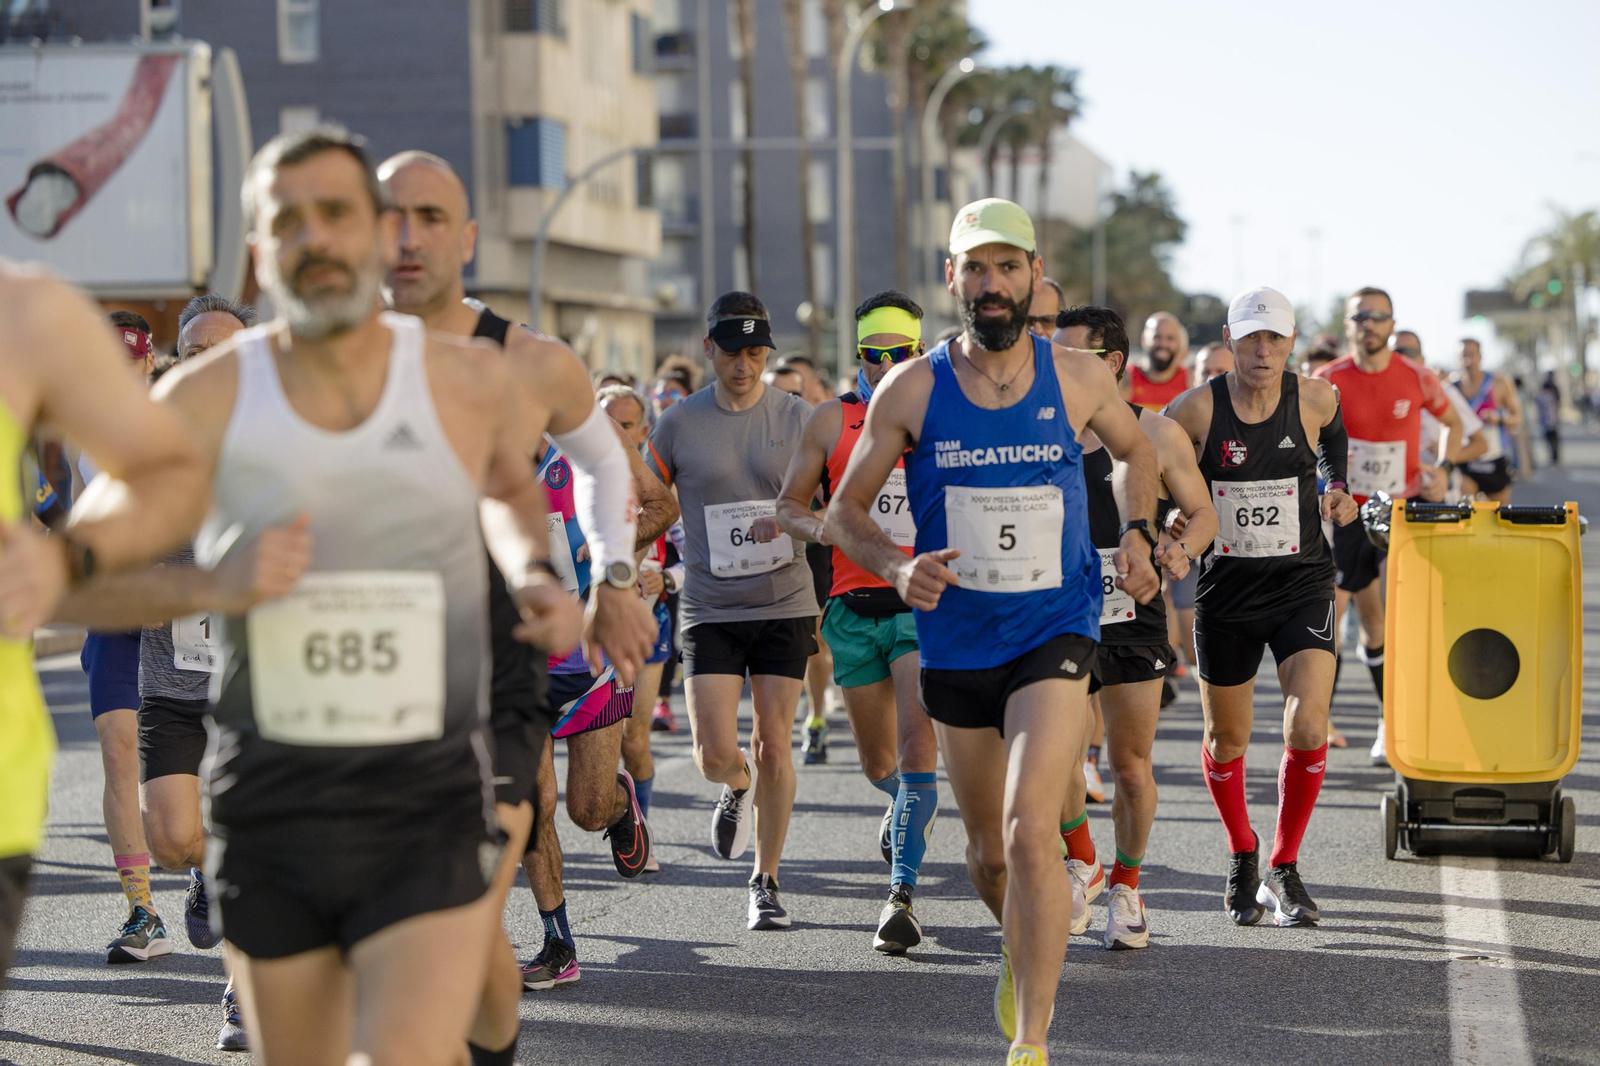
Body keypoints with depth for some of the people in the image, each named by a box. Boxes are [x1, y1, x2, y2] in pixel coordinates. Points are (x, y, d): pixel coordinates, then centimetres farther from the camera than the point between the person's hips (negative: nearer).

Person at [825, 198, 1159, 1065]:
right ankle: (1024, 957, 49)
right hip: (956, 642, 2)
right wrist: (898, 567, -18)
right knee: (989, 853, 15)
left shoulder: (1078, 379, -3)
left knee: (1030, 831, -20)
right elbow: (844, 512, 2)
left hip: (1055, 634, -2)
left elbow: (1135, 451, 19)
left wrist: (1136, 535, 1)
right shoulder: (910, 391, -5)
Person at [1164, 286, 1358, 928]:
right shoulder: (1197, 409, -11)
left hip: (1302, 585, 0)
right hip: (1225, 589, 0)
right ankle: (1241, 856, 39)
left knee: (1308, 731, -15)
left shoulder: (1314, 399, -6)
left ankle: (1284, 869, 6)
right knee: (1226, 741, 11)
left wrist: (1338, 488, 9)